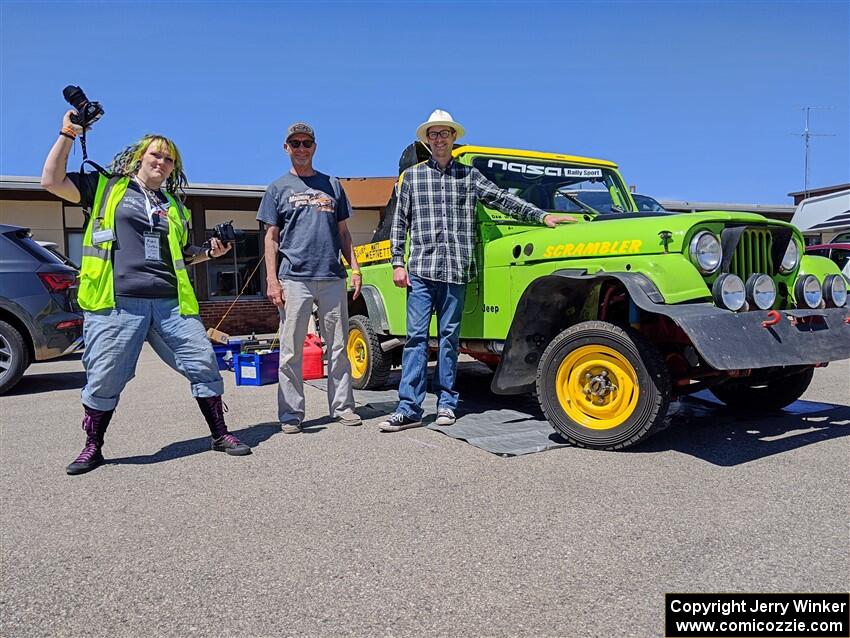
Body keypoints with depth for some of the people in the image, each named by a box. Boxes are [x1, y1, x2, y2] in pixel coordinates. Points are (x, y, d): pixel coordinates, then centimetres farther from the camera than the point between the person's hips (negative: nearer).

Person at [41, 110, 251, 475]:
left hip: (170, 303, 4)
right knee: (104, 378, -1)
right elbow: (51, 181, 4)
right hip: (117, 303, -3)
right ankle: (92, 448, 20)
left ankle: (220, 435, 13)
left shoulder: (174, 206, 23)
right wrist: (68, 134, 3)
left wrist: (209, 253, 12)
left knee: (203, 364, 0)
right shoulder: (106, 188, 13)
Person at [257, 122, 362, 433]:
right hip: (294, 279, -2)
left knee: (338, 347, 6)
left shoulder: (332, 184, 17)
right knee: (291, 351, -1)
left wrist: (355, 268, 7)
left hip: (333, 278, 2)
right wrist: (272, 280, -4)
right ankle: (291, 414, 8)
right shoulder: (278, 188, 11)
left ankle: (342, 407, 15)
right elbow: (271, 237, 6)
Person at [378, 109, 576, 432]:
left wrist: (542, 216, 0)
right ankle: (408, 408, -2)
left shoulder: (469, 175, 13)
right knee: (416, 336, -4)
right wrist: (398, 264, 1)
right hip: (421, 269, -1)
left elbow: (503, 199, 9)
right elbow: (399, 223, 10)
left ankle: (446, 402, 15)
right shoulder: (412, 175, 12)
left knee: (449, 336, 6)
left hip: (456, 270, 1)